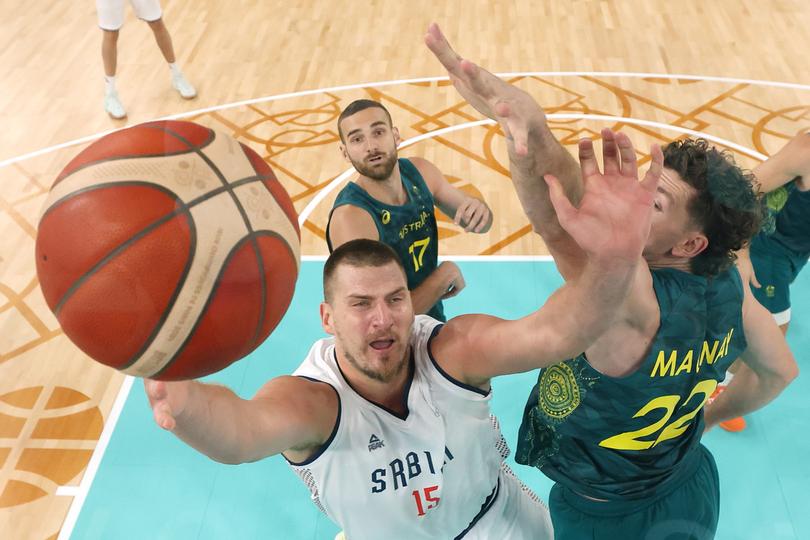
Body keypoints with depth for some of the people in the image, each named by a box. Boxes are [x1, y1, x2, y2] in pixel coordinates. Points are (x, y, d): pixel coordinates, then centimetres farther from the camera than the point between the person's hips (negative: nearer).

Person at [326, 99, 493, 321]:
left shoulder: (419, 171, -8)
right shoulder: (350, 217, -26)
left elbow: (480, 224, 5)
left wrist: (479, 210, -17)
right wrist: (447, 272, -20)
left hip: (435, 323, 6)